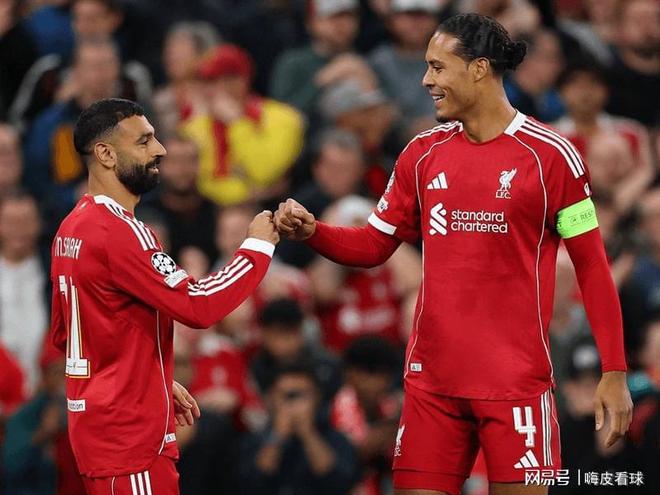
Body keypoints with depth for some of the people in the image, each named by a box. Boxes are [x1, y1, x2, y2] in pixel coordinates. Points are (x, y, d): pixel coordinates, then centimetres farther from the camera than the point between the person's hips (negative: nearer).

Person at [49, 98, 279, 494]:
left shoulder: (73, 228, 12)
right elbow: (198, 306, -24)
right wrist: (258, 247, -12)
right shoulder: (119, 231, -18)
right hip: (131, 433, -10)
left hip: (103, 422, 10)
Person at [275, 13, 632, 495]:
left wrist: (614, 371, -8)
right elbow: (373, 245, 15)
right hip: (431, 378, 5)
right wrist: (311, 231, -4)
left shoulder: (550, 154, -6)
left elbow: (593, 267, -4)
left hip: (516, 380, -4)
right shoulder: (424, 153, 9)